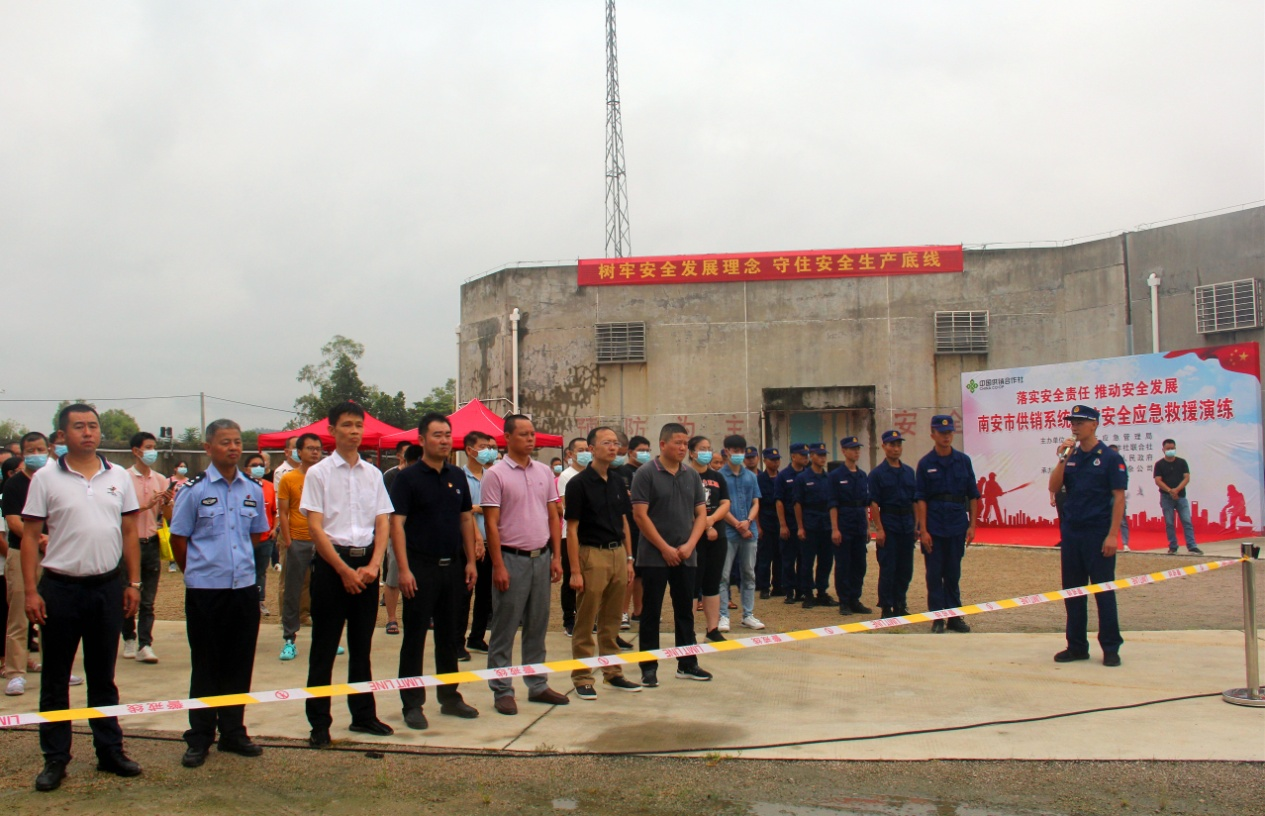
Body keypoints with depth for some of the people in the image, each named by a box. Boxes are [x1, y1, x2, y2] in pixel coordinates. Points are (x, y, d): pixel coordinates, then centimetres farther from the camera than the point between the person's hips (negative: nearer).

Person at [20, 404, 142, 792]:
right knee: (55, 679, 7)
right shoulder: (45, 478, -3)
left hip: (107, 587, 2)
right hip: (60, 588, -2)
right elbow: (30, 537, -3)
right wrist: (30, 591, -8)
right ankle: (55, 759, 17)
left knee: (103, 676, 13)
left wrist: (134, 583, 4)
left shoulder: (119, 477, 5)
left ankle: (110, 751, 22)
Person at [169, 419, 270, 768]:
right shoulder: (194, 490, -5)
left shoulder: (254, 489, 6)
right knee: (206, 666, 6)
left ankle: (233, 732, 23)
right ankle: (199, 738, 17)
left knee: (240, 664, 10)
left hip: (245, 586, 3)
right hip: (205, 590, -3)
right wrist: (197, 571, 7)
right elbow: (179, 539, 1)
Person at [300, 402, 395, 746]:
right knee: (324, 647, 2)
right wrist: (344, 570, -14)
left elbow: (383, 523, 7)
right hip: (331, 562, -4)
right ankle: (319, 722, 10)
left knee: (362, 645, 13)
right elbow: (315, 527, -9)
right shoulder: (319, 473, -3)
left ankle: (364, 714, 23)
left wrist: (373, 564, -8)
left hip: (366, 564, 4)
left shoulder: (373, 474, 9)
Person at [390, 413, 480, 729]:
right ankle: (412, 704, 9)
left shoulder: (458, 476, 9)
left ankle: (449, 697, 24)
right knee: (414, 637, 2)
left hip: (453, 566, 5)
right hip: (421, 566, -5)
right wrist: (404, 569, -18)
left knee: (450, 635, 13)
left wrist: (471, 561, 7)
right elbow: (397, 524, -11)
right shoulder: (408, 477, -7)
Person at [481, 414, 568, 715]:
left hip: (541, 557, 5)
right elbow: (491, 523, -9)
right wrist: (498, 566, -14)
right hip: (512, 557, -5)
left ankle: (537, 685, 22)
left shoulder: (544, 472, 9)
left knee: (538, 626, 13)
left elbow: (553, 516, 13)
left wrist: (556, 557, 7)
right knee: (504, 628, 2)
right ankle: (502, 690, 10)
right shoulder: (495, 474, -7)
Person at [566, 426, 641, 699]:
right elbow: (572, 529, -9)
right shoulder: (579, 483, -8)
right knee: (585, 623, 2)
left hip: (618, 553, 6)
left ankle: (613, 672, 23)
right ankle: (581, 678, 10)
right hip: (592, 555, -6)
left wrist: (629, 559, 10)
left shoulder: (618, 482, 10)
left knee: (612, 621, 13)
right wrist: (575, 571, -14)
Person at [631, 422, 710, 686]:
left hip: (686, 556, 5)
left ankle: (687, 664, 22)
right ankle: (648, 667, 11)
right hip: (654, 556, -5)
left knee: (685, 611, 12)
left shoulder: (692, 475, 8)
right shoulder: (646, 473, -7)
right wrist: (665, 548, -13)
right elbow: (640, 515, -12)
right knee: (651, 612, 3)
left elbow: (701, 514, 8)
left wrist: (689, 545, -6)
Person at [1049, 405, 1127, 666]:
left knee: (1103, 591, -1)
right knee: (1072, 591, 9)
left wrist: (1112, 535, -15)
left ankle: (1111, 648, 8)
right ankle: (1076, 646, 17)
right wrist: (1063, 459, -8)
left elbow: (1119, 498, -8)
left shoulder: (1110, 458, -5)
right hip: (1071, 532, 6)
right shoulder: (1071, 456, 11)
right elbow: (1053, 487, 3)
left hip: (1098, 534, -5)